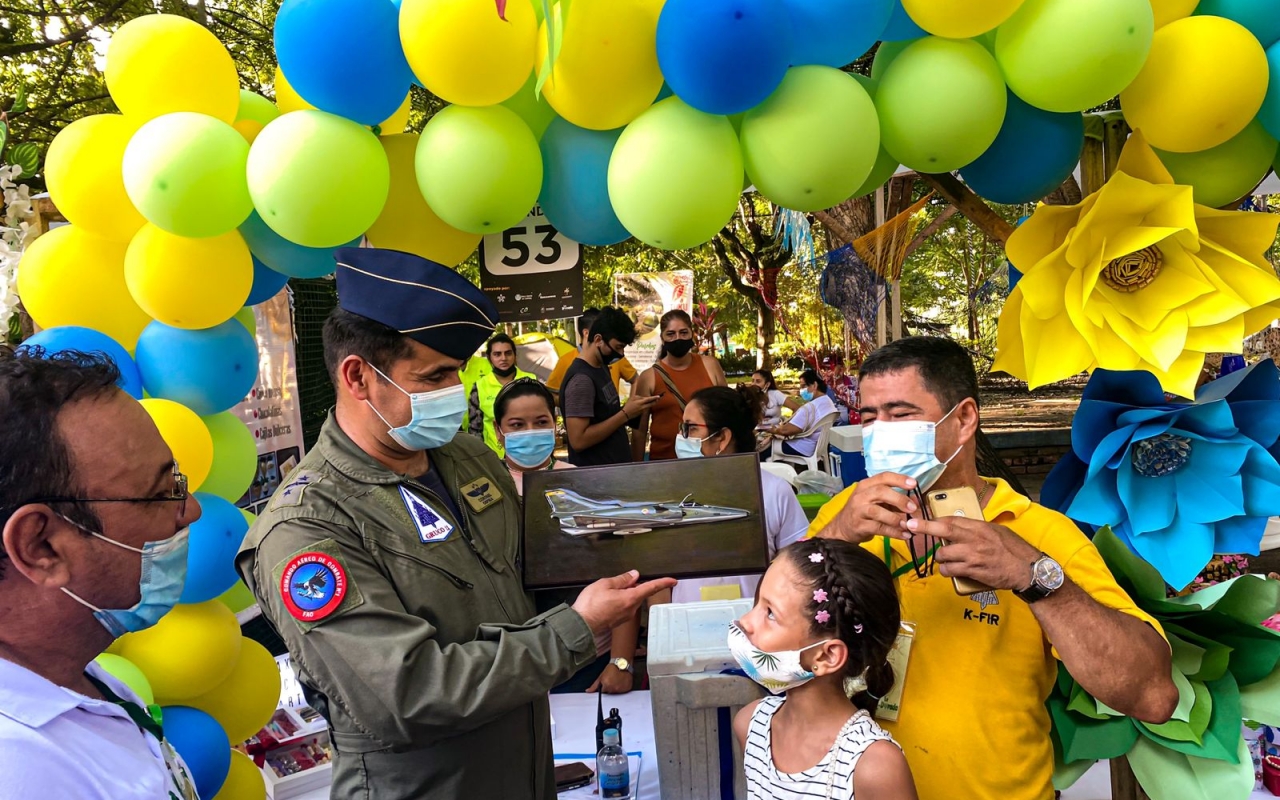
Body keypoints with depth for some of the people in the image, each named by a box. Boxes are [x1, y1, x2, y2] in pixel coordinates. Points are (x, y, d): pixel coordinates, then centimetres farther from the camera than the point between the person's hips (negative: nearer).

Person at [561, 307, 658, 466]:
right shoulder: (581, 379, -20)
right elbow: (578, 440, -25)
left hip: (614, 468, 9)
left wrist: (628, 409, -3)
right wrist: (625, 414, -22)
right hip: (594, 474, -9)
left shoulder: (601, 367, 7)